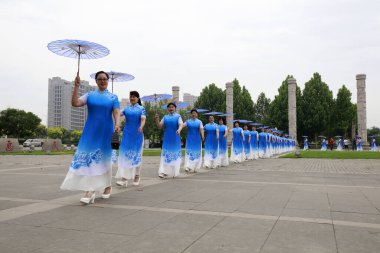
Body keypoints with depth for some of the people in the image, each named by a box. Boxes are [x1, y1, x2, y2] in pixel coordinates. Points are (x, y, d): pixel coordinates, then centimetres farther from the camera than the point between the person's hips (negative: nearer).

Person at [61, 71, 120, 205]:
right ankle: (90, 191, -3)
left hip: (106, 132, -1)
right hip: (91, 132, 1)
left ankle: (107, 186, 23)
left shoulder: (113, 97, 5)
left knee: (105, 159, 7)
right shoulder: (89, 95, 7)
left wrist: (117, 125, -25)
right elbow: (75, 103, -7)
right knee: (89, 158, -7)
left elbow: (117, 113, -6)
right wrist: (76, 87, -15)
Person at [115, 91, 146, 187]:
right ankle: (124, 179, -9)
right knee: (125, 154, -7)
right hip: (127, 134, 2)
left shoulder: (141, 109, 4)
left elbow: (143, 119, -10)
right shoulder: (126, 109, 10)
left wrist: (141, 127, -31)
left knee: (136, 155, 6)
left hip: (137, 135, -2)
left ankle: (136, 177, 22)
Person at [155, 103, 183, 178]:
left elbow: (181, 124, -16)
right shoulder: (165, 117, 7)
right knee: (165, 154, -5)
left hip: (175, 139, -2)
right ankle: (164, 172, -8)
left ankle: (175, 172, 19)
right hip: (166, 139, 2)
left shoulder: (178, 116, 0)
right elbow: (159, 126, 3)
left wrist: (179, 130, -38)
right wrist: (157, 120, -15)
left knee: (175, 154, 7)